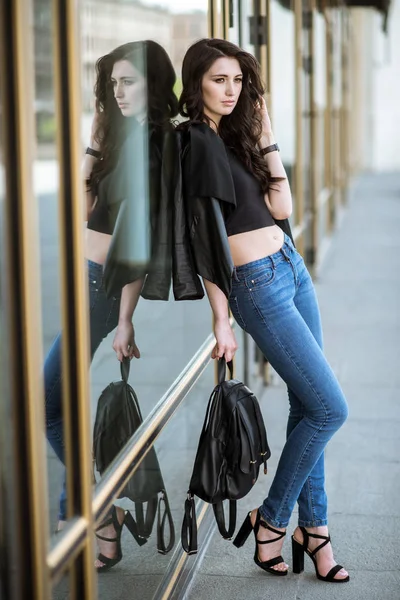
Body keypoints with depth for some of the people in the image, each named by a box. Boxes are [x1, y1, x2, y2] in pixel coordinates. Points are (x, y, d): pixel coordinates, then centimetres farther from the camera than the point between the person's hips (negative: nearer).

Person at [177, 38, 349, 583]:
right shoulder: (194, 143, -12)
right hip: (258, 287, -8)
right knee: (330, 409, -6)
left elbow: (281, 207, 3)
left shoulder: (235, 135, 12)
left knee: (307, 407, 9)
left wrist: (265, 135, 0)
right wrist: (221, 320, -15)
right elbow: (205, 239, -15)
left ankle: (312, 527, 18)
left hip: (292, 269, 8)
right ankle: (270, 520, 8)